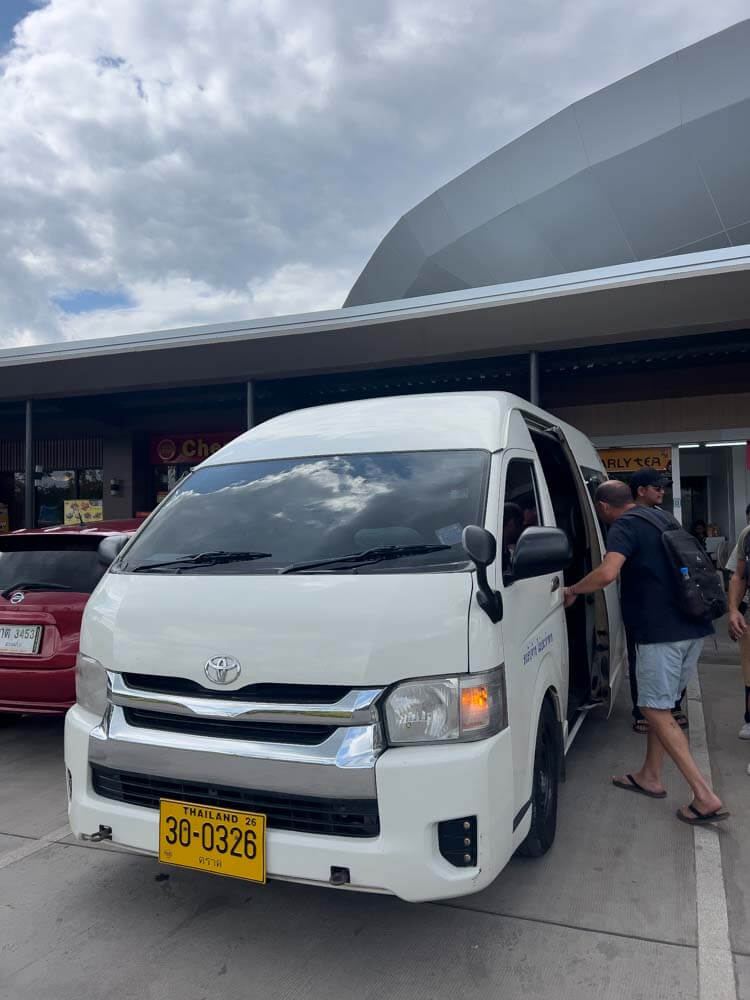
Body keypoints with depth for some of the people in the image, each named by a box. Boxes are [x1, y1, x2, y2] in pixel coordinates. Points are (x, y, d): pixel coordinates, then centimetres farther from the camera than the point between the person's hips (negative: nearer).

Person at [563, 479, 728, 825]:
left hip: (661, 631, -9)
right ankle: (650, 777, 30)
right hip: (693, 627, 9)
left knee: (656, 710, -1)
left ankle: (706, 797, -3)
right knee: (661, 706, 19)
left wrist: (572, 590, -11)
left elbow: (607, 573, -25)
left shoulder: (624, 526, -9)